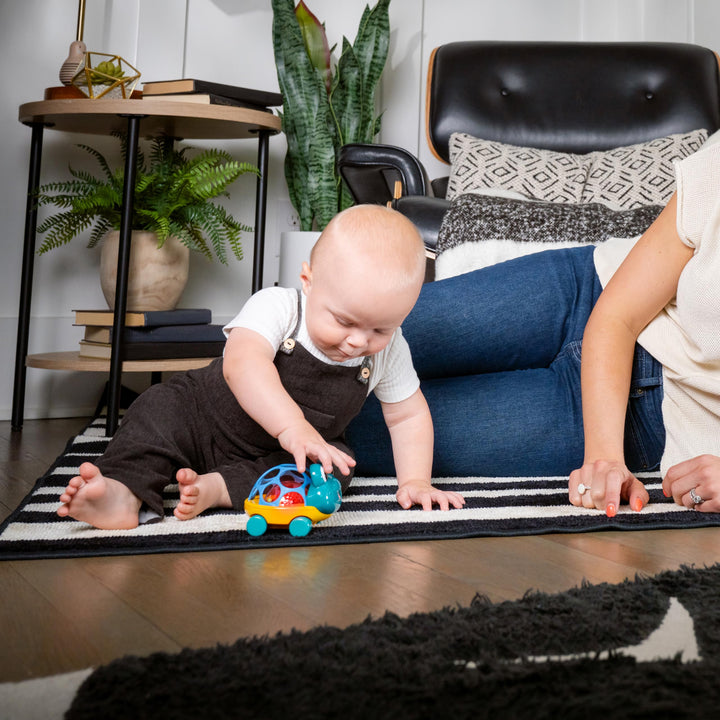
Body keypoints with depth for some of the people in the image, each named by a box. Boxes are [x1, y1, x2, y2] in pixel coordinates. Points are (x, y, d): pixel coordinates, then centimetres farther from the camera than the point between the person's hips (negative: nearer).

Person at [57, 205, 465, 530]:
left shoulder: (388, 350, -16)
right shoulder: (276, 306, -30)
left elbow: (408, 415, -3)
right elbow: (243, 364, -50)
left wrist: (415, 480, -14)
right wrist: (293, 427, -63)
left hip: (277, 457, 3)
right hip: (210, 416, -2)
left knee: (335, 465, -24)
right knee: (162, 408, -23)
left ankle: (217, 488, -33)